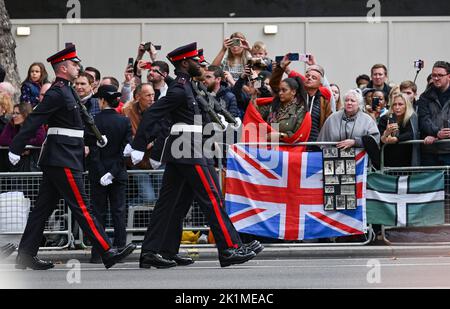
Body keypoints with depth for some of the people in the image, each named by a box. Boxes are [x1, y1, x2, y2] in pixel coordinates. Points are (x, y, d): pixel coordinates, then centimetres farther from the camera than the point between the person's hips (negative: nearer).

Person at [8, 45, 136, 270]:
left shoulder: (67, 91, 17)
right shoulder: (57, 93, -14)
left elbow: (82, 116, 32)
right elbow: (34, 121, -19)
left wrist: (98, 135, 43)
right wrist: (16, 149, -23)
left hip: (57, 160, 10)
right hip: (63, 160, -10)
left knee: (43, 207, 9)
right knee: (81, 207, -10)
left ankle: (26, 256, 11)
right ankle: (108, 253, -10)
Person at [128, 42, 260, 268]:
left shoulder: (185, 87, 17)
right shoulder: (180, 89, -13)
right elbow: (152, 114, -19)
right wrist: (139, 147, -20)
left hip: (179, 154, 10)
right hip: (191, 154, -10)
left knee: (170, 203, 8)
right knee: (211, 198, -7)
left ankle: (150, 252, 7)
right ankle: (230, 249, -7)